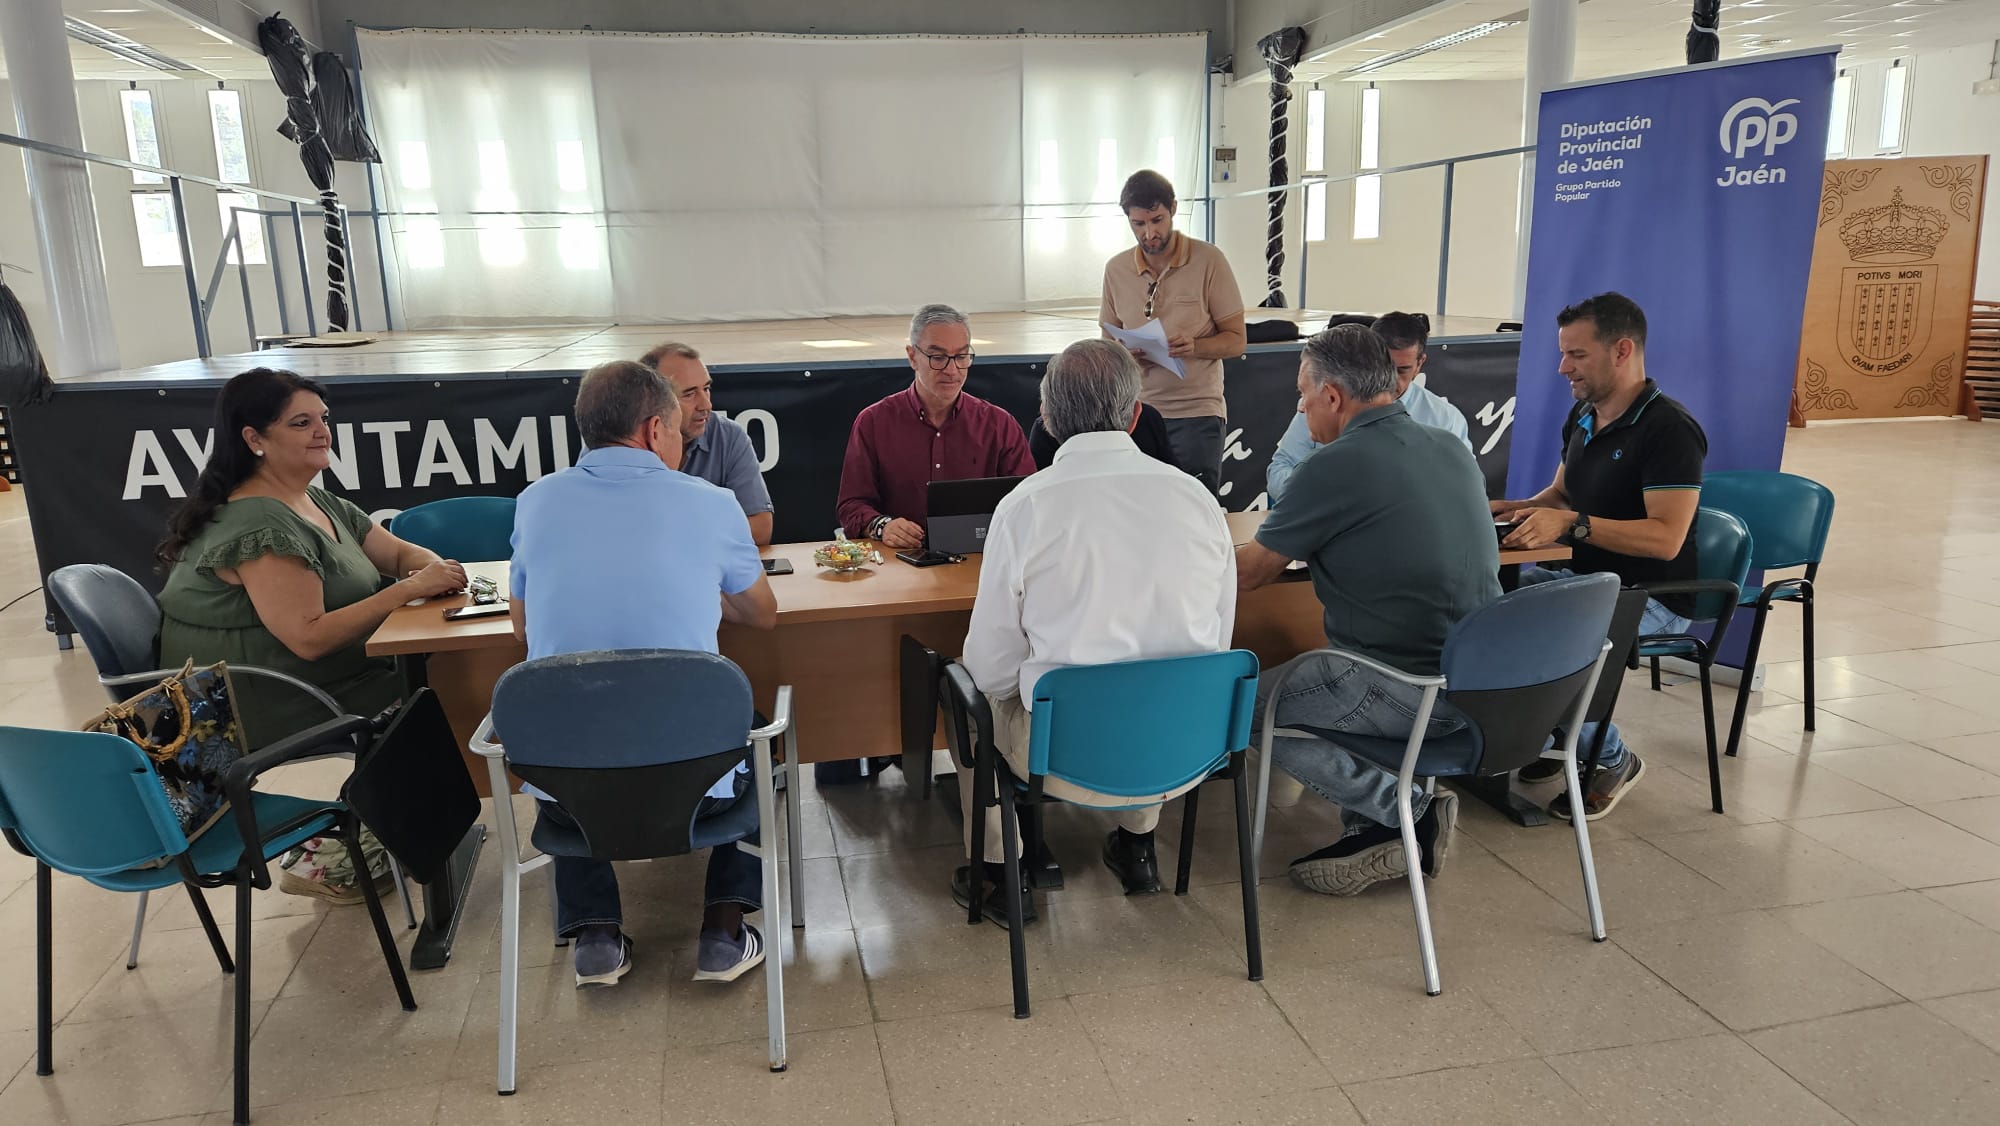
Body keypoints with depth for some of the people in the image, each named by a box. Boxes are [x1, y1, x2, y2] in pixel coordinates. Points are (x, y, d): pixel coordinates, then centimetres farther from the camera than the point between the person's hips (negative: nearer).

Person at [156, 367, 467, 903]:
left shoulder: (320, 503, 10)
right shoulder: (258, 527, -21)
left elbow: (401, 553, 12)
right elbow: (310, 637, -27)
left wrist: (435, 569, -11)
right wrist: (409, 589, -25)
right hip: (264, 712, -9)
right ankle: (327, 860, 6)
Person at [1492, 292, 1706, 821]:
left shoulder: (1669, 429, -16)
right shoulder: (1582, 417, 11)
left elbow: (1665, 538, -24)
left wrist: (1572, 524, -31)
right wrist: (1515, 510, 3)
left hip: (1649, 597, -8)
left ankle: (1611, 758, -3)